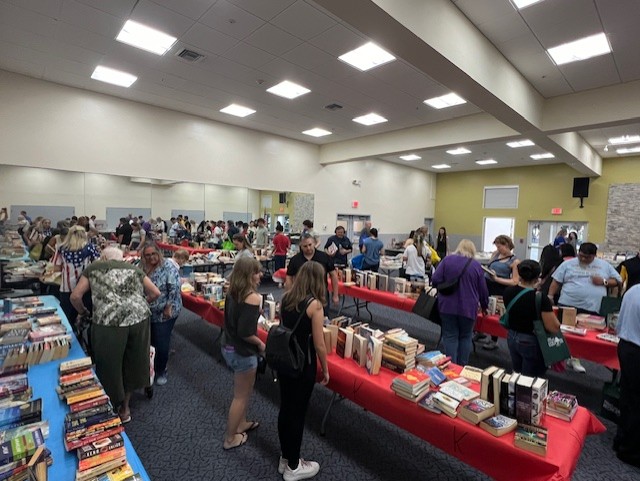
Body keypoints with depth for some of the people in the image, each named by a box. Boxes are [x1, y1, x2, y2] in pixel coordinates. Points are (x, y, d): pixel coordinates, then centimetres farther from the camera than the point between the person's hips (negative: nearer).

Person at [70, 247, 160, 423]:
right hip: (138, 318, 3)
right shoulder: (133, 268, 20)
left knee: (110, 367, 17)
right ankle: (125, 408, 41)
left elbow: (75, 296, 9)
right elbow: (155, 293, 15)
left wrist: (83, 312, 28)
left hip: (109, 321, -3)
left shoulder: (94, 268, 16)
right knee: (132, 363, 22)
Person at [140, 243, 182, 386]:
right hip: (149, 312, 6)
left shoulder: (168, 266, -15)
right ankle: (150, 368, 37)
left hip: (164, 313, -6)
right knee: (150, 341, 16)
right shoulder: (143, 268, 5)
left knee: (161, 343, 2)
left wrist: (168, 307, -21)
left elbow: (174, 288, -21)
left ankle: (161, 371, 24)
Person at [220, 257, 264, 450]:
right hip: (242, 352, -8)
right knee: (240, 396, 13)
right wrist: (260, 343, -11)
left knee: (245, 391, 28)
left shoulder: (232, 293, -1)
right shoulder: (253, 297, -25)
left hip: (228, 347, 8)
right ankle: (230, 438, 30)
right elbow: (245, 333, -27)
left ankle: (241, 424, 45)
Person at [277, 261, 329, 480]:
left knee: (285, 409, 19)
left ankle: (285, 459, 38)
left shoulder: (286, 297, -1)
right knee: (297, 413, 10)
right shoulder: (314, 304, -20)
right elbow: (319, 344, -16)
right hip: (302, 365, -6)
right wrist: (325, 369, -2)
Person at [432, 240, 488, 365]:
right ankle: (462, 367, 21)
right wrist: (484, 306, 26)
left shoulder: (447, 260, 0)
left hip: (448, 306, -1)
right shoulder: (476, 265, 4)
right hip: (468, 308, 1)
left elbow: (435, 280, -8)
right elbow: (483, 289, 10)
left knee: (450, 337, 6)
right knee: (465, 337, 16)